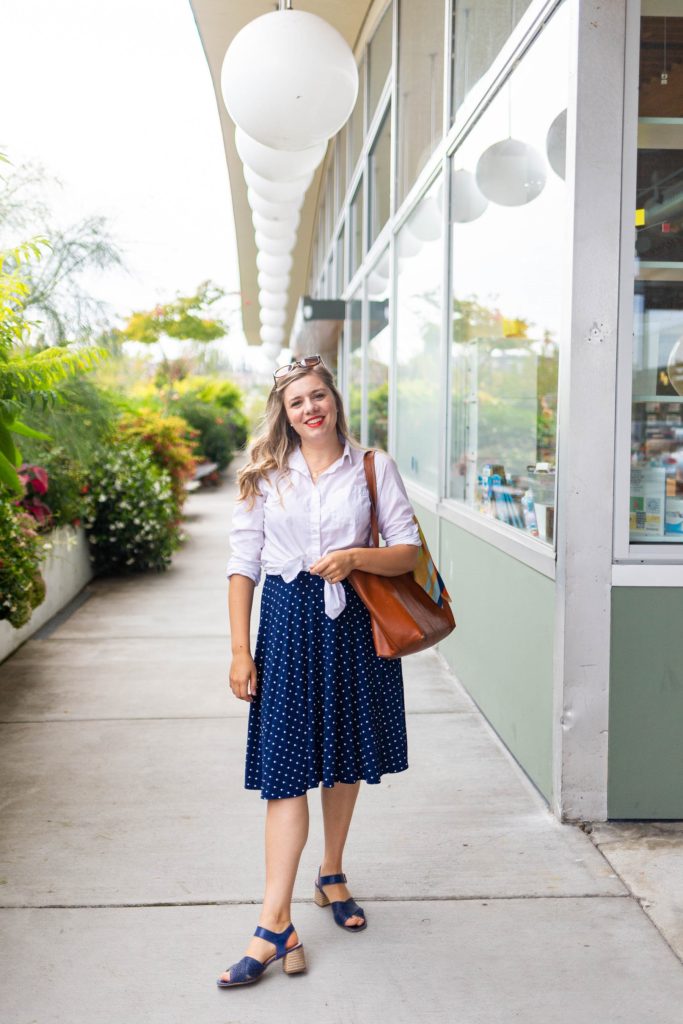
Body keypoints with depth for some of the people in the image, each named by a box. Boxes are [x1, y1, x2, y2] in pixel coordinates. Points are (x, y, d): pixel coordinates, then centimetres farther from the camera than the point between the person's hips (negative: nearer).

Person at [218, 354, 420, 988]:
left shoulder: (372, 468, 1)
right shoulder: (266, 476, 2)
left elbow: (409, 551, 0)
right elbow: (243, 565, 2)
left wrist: (355, 557, -19)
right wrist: (240, 650, -3)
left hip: (353, 622, 1)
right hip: (289, 624, -1)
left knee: (345, 760, 14)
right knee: (287, 770, -6)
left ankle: (331, 877, 36)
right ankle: (276, 925, -3)